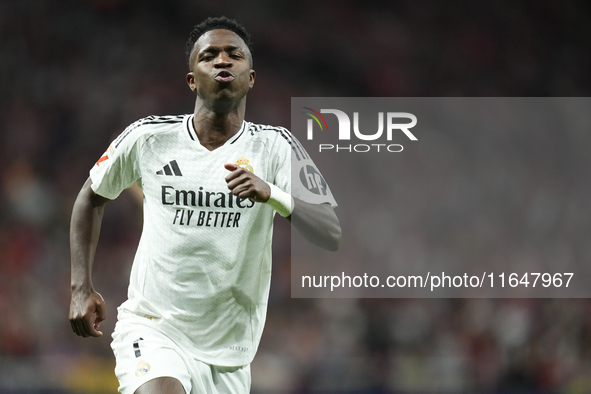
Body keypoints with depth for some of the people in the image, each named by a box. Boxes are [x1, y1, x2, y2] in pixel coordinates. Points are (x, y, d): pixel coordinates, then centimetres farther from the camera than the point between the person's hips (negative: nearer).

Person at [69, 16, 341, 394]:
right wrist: (81, 288, 8)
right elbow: (92, 196, 16)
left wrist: (270, 193, -32)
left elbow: (331, 236, -15)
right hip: (152, 329, -2)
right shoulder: (148, 138, -3)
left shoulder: (274, 146, -4)